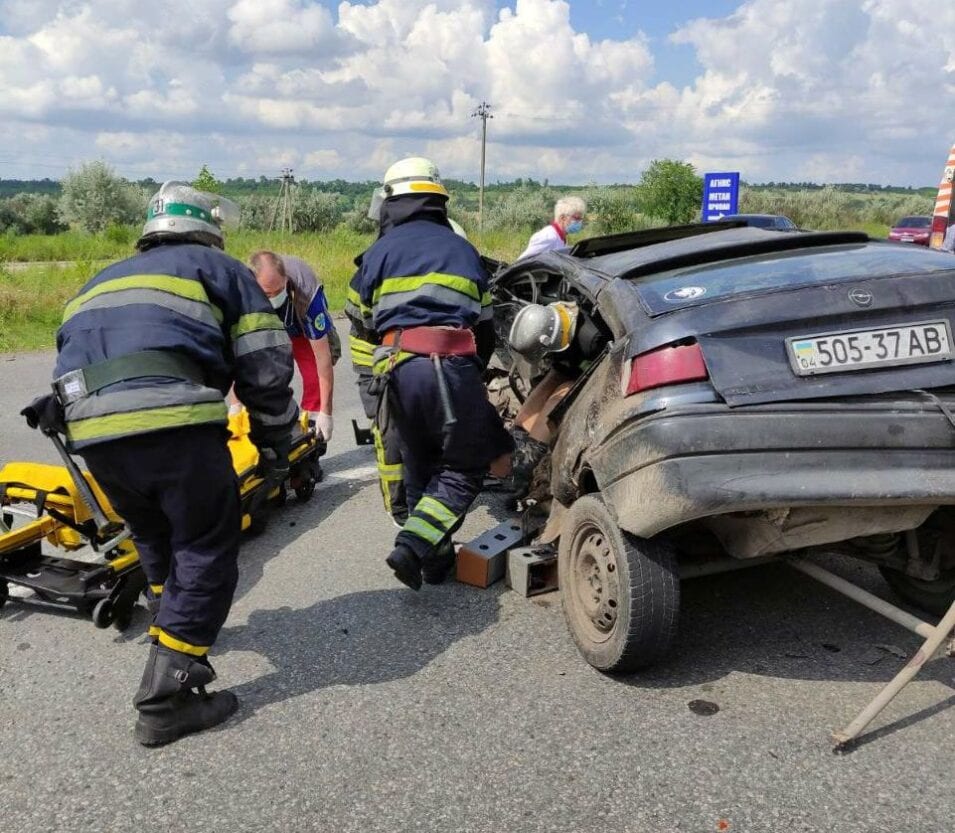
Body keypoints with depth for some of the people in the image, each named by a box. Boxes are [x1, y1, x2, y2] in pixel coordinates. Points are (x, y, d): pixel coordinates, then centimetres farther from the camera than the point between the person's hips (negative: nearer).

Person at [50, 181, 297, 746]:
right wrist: (275, 446, 14)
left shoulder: (102, 281, 34)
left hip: (90, 429, 6)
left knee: (156, 535, 28)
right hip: (171, 420, -6)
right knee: (207, 547, 4)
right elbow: (265, 367, 6)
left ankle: (172, 625, 47)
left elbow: (75, 357, 33)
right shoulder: (217, 269, 17)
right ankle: (167, 697, 2)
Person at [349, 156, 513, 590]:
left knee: (419, 466, 17)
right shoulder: (463, 249, 21)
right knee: (463, 468, 6)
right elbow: (486, 325, 23)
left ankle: (436, 558, 22)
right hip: (454, 365, -1)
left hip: (399, 367, 1)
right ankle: (413, 545, -11)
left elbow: (360, 317, 19)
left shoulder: (381, 250, 15)